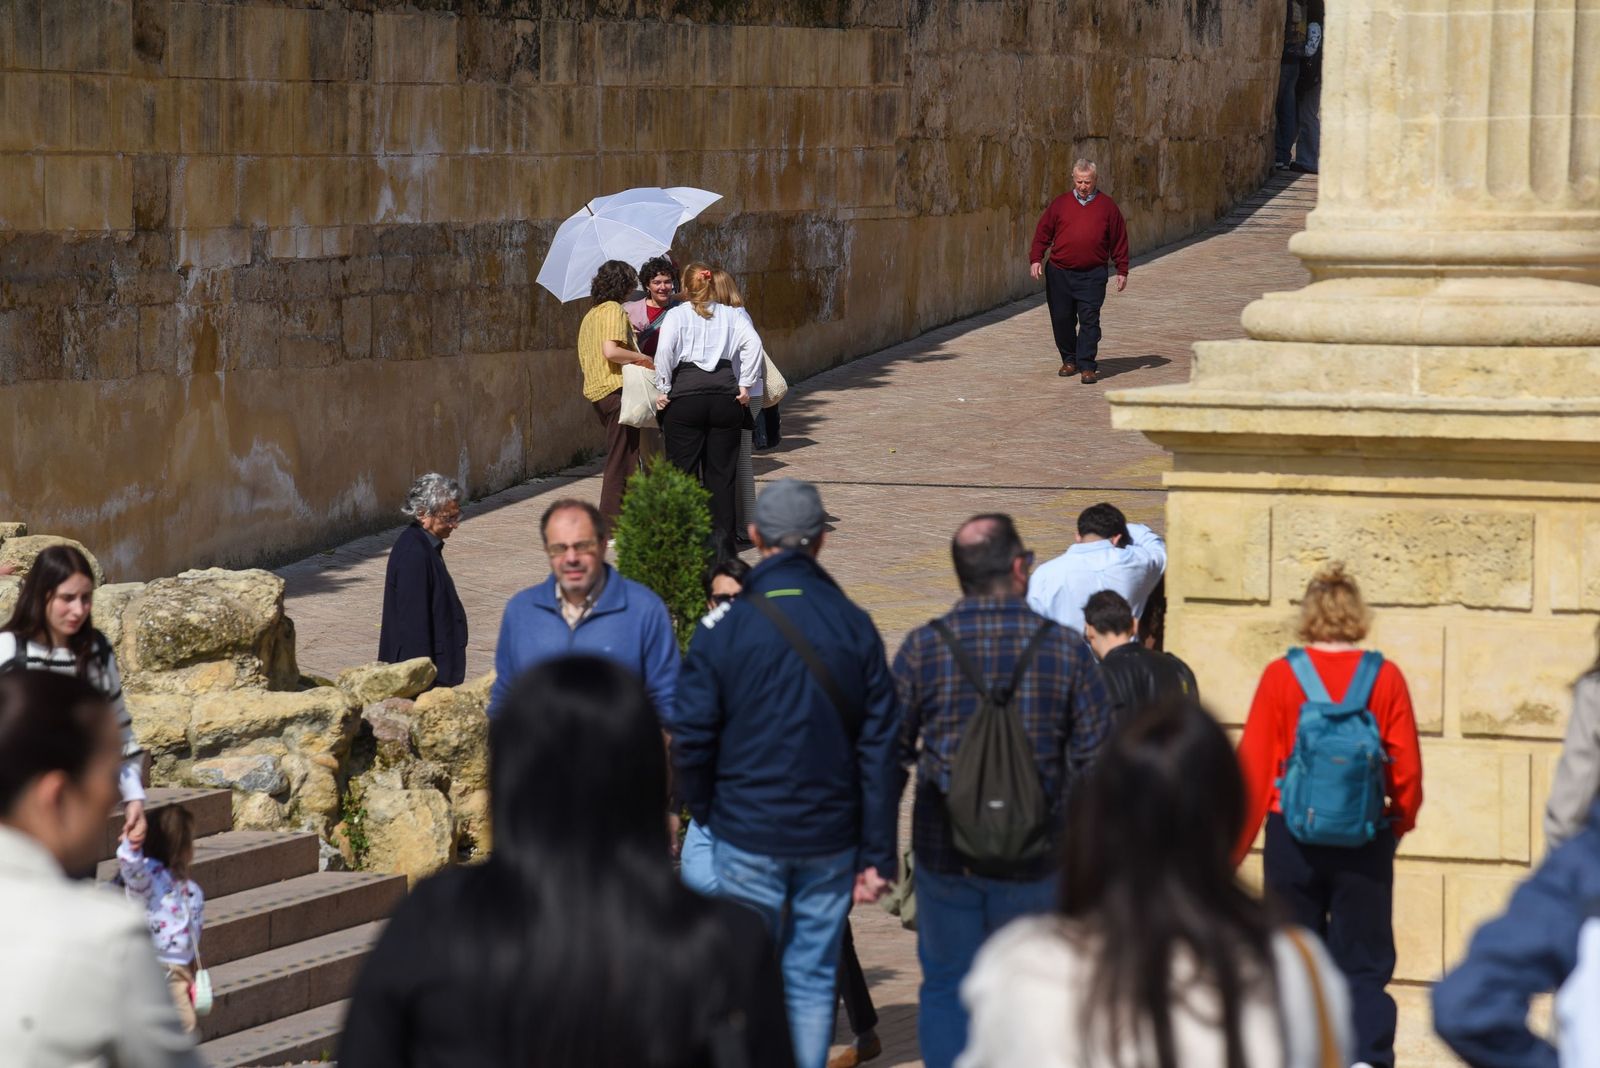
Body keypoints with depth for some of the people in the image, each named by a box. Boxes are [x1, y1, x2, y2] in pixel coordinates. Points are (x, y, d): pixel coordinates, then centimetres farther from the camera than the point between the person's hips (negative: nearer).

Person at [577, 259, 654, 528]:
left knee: (621, 458, 15)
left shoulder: (590, 315, 19)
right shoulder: (614, 310, -9)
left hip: (595, 390, 9)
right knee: (621, 460, -5)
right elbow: (611, 351, -23)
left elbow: (585, 358, 23)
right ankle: (612, 525, -6)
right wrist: (643, 359, -11)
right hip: (617, 389, -9)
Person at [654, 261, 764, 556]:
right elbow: (752, 343, -1)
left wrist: (663, 388, -4)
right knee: (721, 471, 7)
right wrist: (745, 386, 1)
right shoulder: (729, 315, 13)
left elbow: (664, 350, -10)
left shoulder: (676, 315, 5)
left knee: (683, 469, 3)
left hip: (685, 393, -2)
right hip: (725, 392, 3)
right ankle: (722, 540, 6)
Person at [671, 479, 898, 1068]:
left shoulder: (722, 628, -8)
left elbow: (690, 740, -6)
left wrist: (705, 814, 13)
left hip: (747, 836, -2)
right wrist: (877, 856, 3)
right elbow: (880, 749, -1)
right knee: (814, 978, 9)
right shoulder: (854, 626, -1)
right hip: (831, 837, 2)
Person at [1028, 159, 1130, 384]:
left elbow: (1119, 240, 8)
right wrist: (1036, 258, -4)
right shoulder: (1060, 204, 8)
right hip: (1059, 273, 2)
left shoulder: (1107, 206, 5)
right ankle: (1069, 360, 23)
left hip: (1092, 275, -2)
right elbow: (1043, 232, 9)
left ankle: (1087, 366, -5)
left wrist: (1122, 271, 5)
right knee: (1062, 319, 7)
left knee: (1089, 320, -7)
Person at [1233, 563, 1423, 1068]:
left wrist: (1235, 846, 4)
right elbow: (1407, 767, 0)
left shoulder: (1280, 675, -5)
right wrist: (1400, 823, 18)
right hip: (1366, 839, 0)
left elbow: (1253, 766, -3)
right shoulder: (1386, 678, -3)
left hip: (1293, 837, 0)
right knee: (1364, 961, 5)